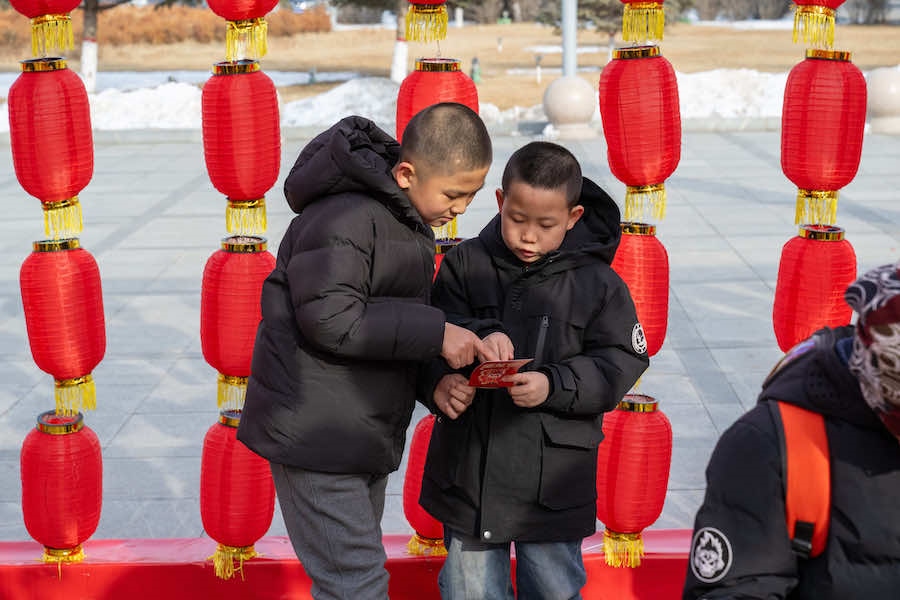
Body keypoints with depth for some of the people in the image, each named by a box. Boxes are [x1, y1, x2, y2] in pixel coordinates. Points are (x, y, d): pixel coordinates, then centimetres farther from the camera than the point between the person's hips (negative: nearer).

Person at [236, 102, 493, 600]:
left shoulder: (401, 213, 11)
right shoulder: (345, 219, -22)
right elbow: (330, 319, -28)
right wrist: (434, 333, -26)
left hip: (364, 431, 10)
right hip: (314, 433, -10)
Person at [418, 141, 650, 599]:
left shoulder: (596, 282, -4)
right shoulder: (465, 264, 0)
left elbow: (618, 365, -6)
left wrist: (553, 385, -22)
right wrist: (439, 383, -28)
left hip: (553, 482, -1)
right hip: (468, 470, 1)